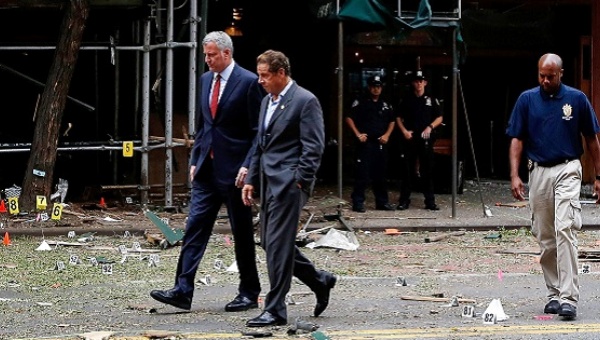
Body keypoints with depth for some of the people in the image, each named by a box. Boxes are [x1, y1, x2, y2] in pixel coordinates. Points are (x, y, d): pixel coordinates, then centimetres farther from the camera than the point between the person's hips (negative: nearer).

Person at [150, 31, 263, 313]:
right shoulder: (205, 80, 12)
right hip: (207, 170, 6)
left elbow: (259, 131, -10)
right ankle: (182, 291, -5)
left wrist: (247, 166, -16)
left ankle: (249, 294, 13)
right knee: (195, 227, -2)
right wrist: (195, 160, 13)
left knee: (242, 233, 3)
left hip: (234, 171, -6)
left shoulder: (248, 83, -9)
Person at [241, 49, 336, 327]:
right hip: (269, 183, 9)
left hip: (289, 182, -9)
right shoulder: (267, 101, 17)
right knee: (270, 242, 10)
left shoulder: (305, 101, -9)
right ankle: (320, 281, 26)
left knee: (278, 244, -9)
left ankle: (275, 310, -5)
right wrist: (251, 179, 16)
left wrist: (299, 182, -18)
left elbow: (314, 147, -13)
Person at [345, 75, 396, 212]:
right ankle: (358, 202, -4)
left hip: (380, 144, 5)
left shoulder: (385, 105, 15)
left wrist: (387, 135, 6)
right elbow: (349, 118, -4)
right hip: (365, 143, -5)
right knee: (362, 174, -7)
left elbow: (391, 121, 22)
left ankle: (382, 202, 17)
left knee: (380, 174, 11)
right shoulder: (361, 103, -1)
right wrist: (357, 134, -11)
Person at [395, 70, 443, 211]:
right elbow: (398, 118, 12)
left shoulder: (431, 100, 8)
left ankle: (430, 201, 4)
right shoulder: (406, 100, 9)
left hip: (426, 139, 0)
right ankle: (404, 200, 3)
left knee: (427, 170, 1)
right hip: (410, 139, 0)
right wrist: (404, 131, -3)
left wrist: (430, 127, -6)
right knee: (408, 170, 0)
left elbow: (439, 118, 11)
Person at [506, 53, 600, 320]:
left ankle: (568, 298, -20)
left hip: (567, 170, -3)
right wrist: (515, 175, -8)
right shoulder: (527, 100, 3)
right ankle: (553, 294, 19)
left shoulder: (577, 99, 0)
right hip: (538, 172, 3)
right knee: (545, 237, 8)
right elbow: (517, 139, 3)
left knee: (565, 229, -17)